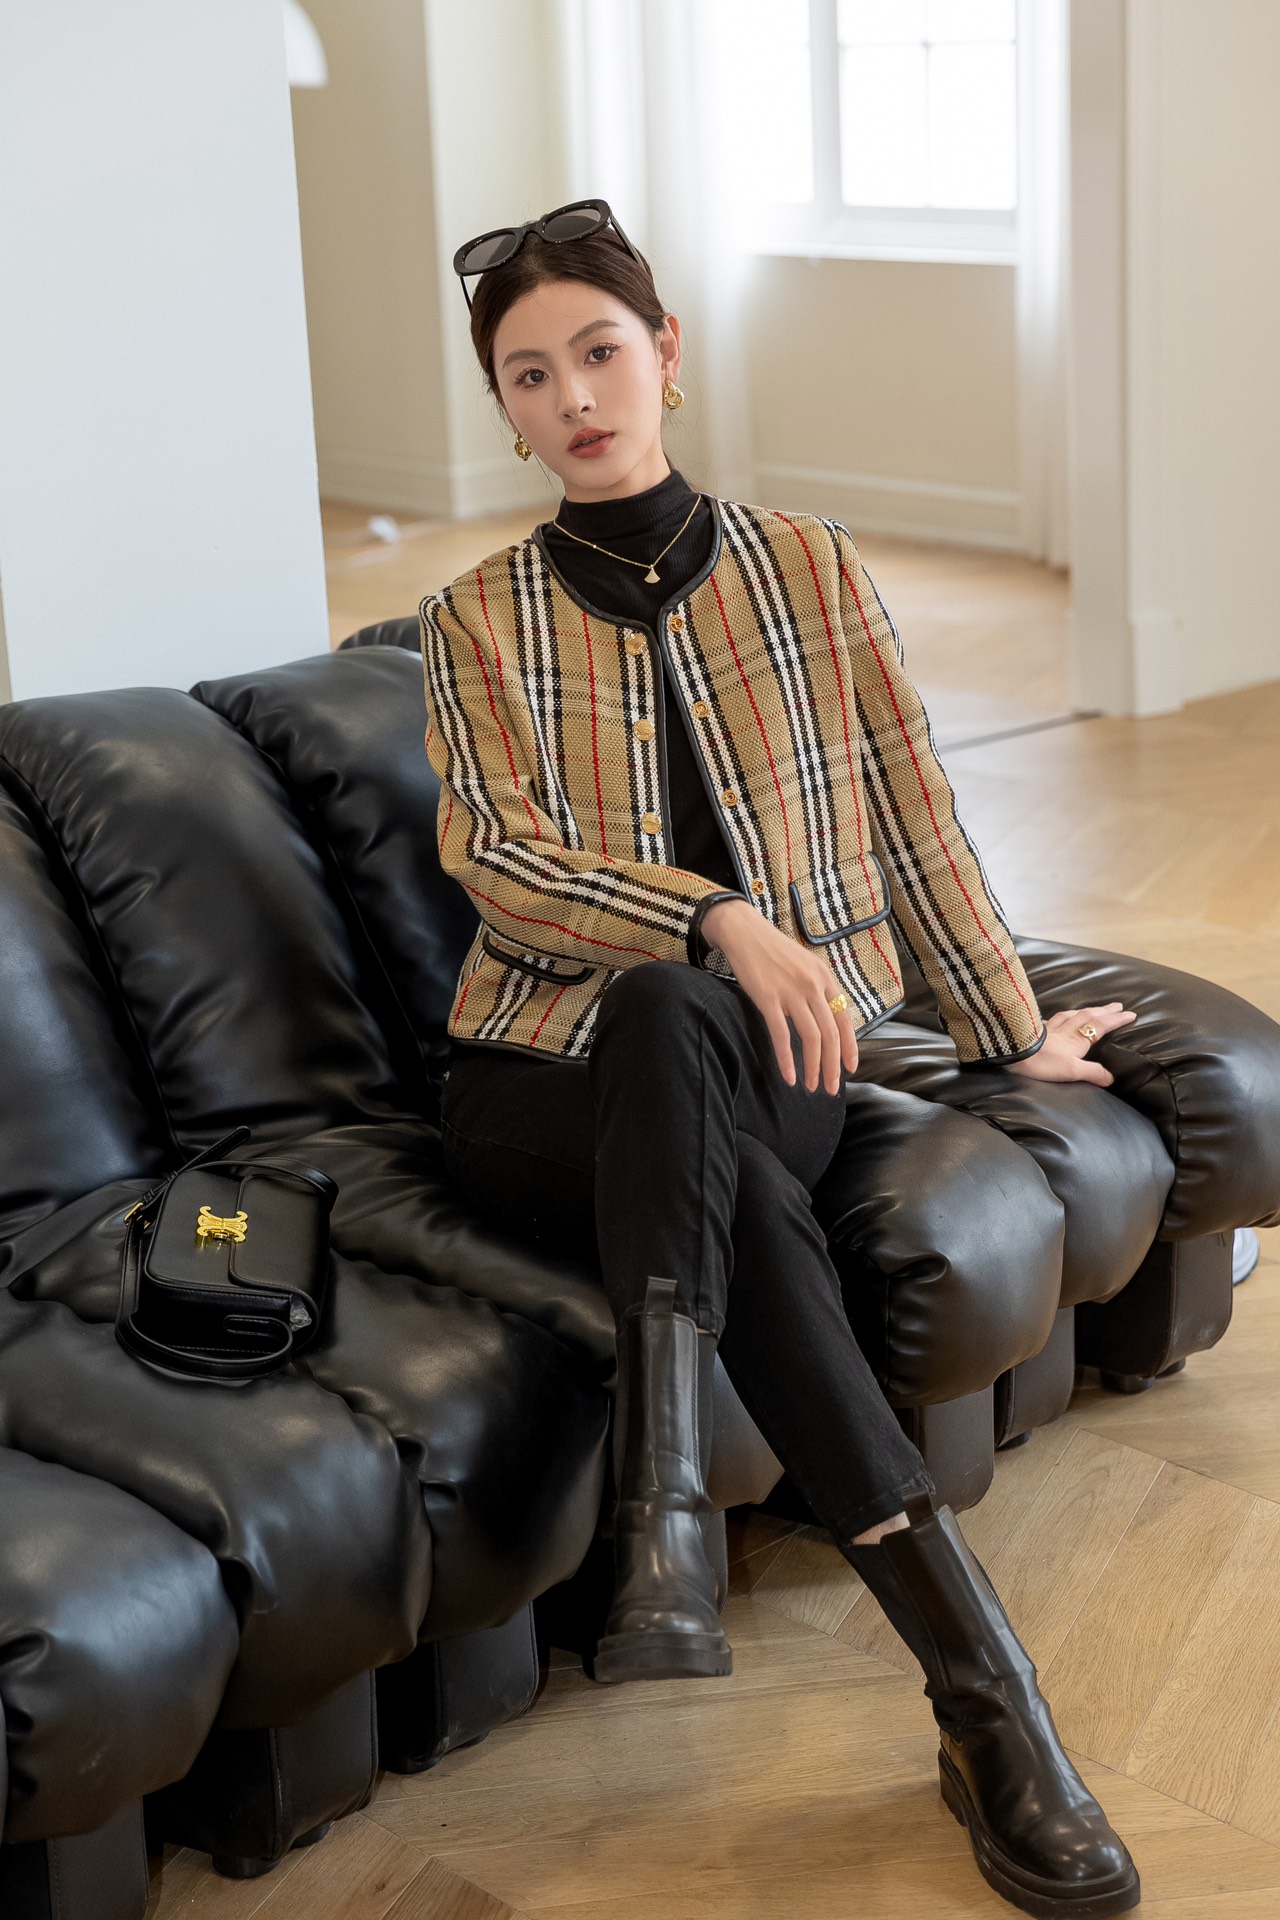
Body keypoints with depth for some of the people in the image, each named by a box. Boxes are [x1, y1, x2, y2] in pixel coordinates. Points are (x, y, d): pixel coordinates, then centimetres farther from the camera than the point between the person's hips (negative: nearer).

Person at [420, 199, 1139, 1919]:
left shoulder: (806, 567, 10)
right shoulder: (481, 620, 8)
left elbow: (914, 816, 12)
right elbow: (501, 861, -6)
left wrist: (1012, 1031, 14)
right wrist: (723, 917, -20)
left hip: (770, 1061, 0)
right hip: (543, 1081, 0)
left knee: (657, 1018, -39)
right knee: (701, 1093, -37)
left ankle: (666, 1520, -48)